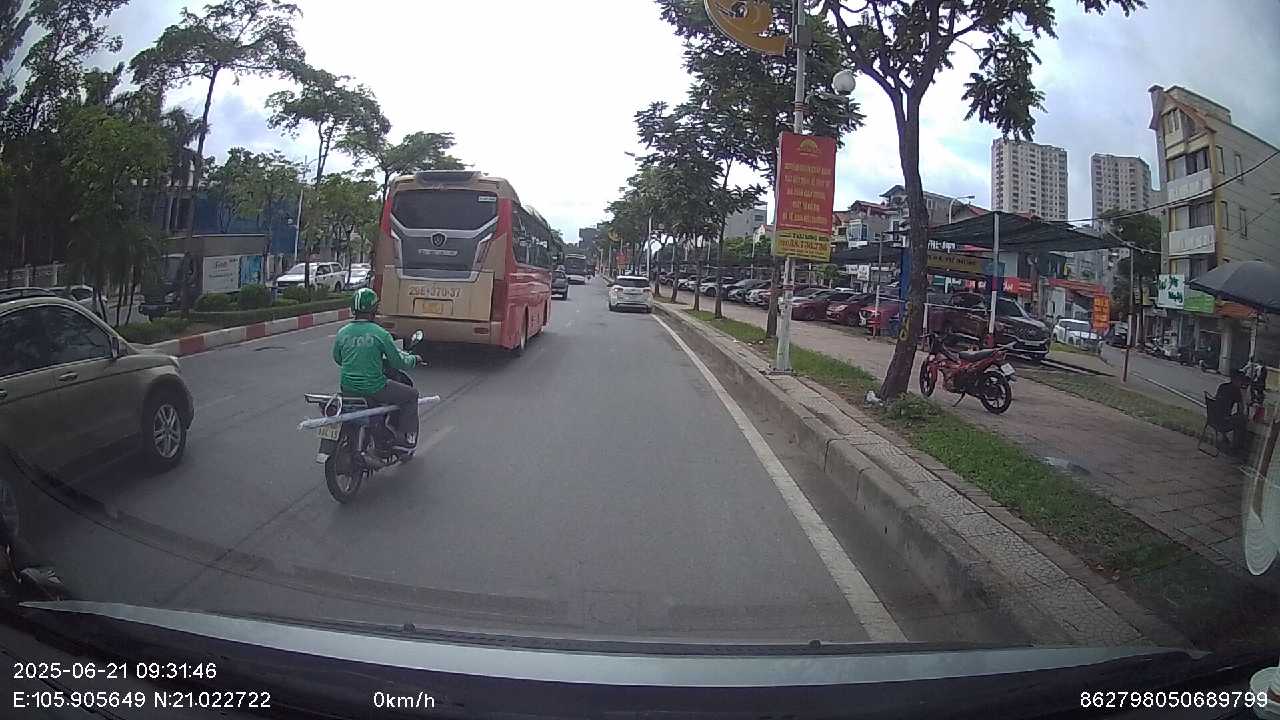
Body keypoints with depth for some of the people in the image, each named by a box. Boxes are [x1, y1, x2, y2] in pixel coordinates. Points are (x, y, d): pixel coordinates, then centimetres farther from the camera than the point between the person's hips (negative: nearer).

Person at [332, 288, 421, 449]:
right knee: (411, 395, 14)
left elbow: (337, 359, 17)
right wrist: (413, 359, 13)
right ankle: (405, 439, 12)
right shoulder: (380, 334, -14)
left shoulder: (342, 333, 1)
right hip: (373, 389, -6)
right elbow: (398, 363, -7)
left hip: (347, 388, 6)